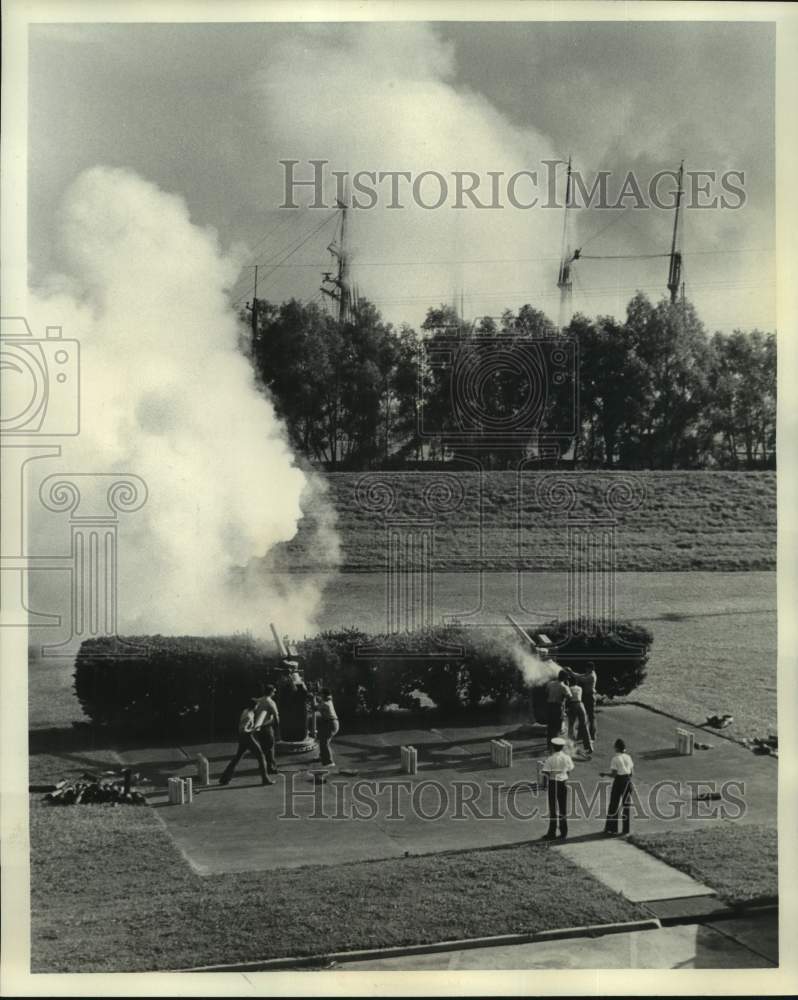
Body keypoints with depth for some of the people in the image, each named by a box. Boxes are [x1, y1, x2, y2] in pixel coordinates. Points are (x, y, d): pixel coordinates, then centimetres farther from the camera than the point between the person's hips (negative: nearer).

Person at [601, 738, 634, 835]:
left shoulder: (615, 759, -12)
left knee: (614, 805, 3)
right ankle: (626, 830, 13)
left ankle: (611, 828, 5)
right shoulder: (628, 757, 4)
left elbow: (613, 774, -15)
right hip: (628, 781, 5)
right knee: (626, 804, 11)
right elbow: (632, 771, 6)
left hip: (619, 781, -5)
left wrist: (604, 773, 0)